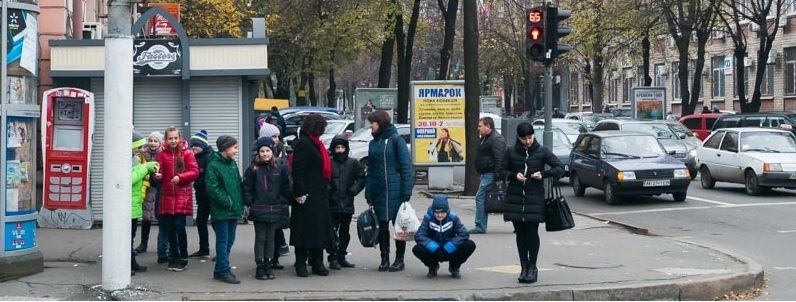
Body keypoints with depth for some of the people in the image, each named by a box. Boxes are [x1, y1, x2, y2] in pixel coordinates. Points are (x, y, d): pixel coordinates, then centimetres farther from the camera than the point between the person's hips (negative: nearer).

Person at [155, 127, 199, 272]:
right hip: (167, 196, 3)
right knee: (169, 228, 6)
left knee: (179, 226, -7)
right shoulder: (162, 154, 7)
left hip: (182, 195, -3)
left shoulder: (186, 153, 0)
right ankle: (173, 257, 20)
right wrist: (157, 175, -19)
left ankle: (183, 258, 5)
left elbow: (195, 172, -4)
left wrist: (180, 177, -17)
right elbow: (159, 172, 4)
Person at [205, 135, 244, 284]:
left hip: (234, 210, 8)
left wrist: (240, 204, 9)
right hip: (221, 211, -8)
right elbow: (212, 188, -18)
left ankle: (220, 270, 22)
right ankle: (224, 271, 0)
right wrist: (227, 202, -18)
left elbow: (239, 184, 20)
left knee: (229, 240, 13)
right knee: (223, 241, -4)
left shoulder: (232, 163, 13)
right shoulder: (213, 165, -13)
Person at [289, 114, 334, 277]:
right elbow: (297, 170, -18)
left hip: (319, 195, 10)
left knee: (319, 226, 10)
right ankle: (301, 265, 2)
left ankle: (317, 263, 15)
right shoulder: (303, 143, -13)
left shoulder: (315, 143, 17)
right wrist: (300, 193, -22)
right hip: (307, 195, -10)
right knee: (304, 229, -4)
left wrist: (325, 187, 18)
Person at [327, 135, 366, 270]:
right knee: (333, 232, -6)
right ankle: (333, 258, -2)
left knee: (345, 232, 11)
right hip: (332, 204, -3)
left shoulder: (353, 163, 4)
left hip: (347, 204, 3)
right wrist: (327, 192, -10)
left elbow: (361, 179, 7)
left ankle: (341, 257, 20)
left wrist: (353, 190, -3)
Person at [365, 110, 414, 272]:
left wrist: (406, 191, -14)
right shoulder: (373, 143, 12)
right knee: (382, 225, 7)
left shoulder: (396, 140, -5)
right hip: (378, 191, 5)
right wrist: (368, 193, 6)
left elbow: (406, 166, -8)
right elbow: (370, 169, 13)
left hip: (395, 190, -5)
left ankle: (399, 259, 11)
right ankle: (384, 259, 14)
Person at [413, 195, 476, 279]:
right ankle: (433, 267, 5)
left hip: (450, 251, 1)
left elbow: (464, 234, -20)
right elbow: (418, 236, -23)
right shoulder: (428, 218, -14)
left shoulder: (453, 217, -13)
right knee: (417, 249, -30)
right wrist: (435, 248, -35)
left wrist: (448, 248, -29)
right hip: (433, 252, -1)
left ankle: (454, 267, 6)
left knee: (470, 245, -24)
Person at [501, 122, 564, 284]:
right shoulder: (511, 152, 5)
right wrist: (514, 175, -10)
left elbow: (560, 168, 0)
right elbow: (502, 171, 10)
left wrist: (543, 174, -15)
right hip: (515, 198, 2)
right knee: (520, 233, 5)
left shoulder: (542, 152, 0)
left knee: (532, 233, -3)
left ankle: (532, 267, 7)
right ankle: (524, 267, 13)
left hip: (535, 198, -2)